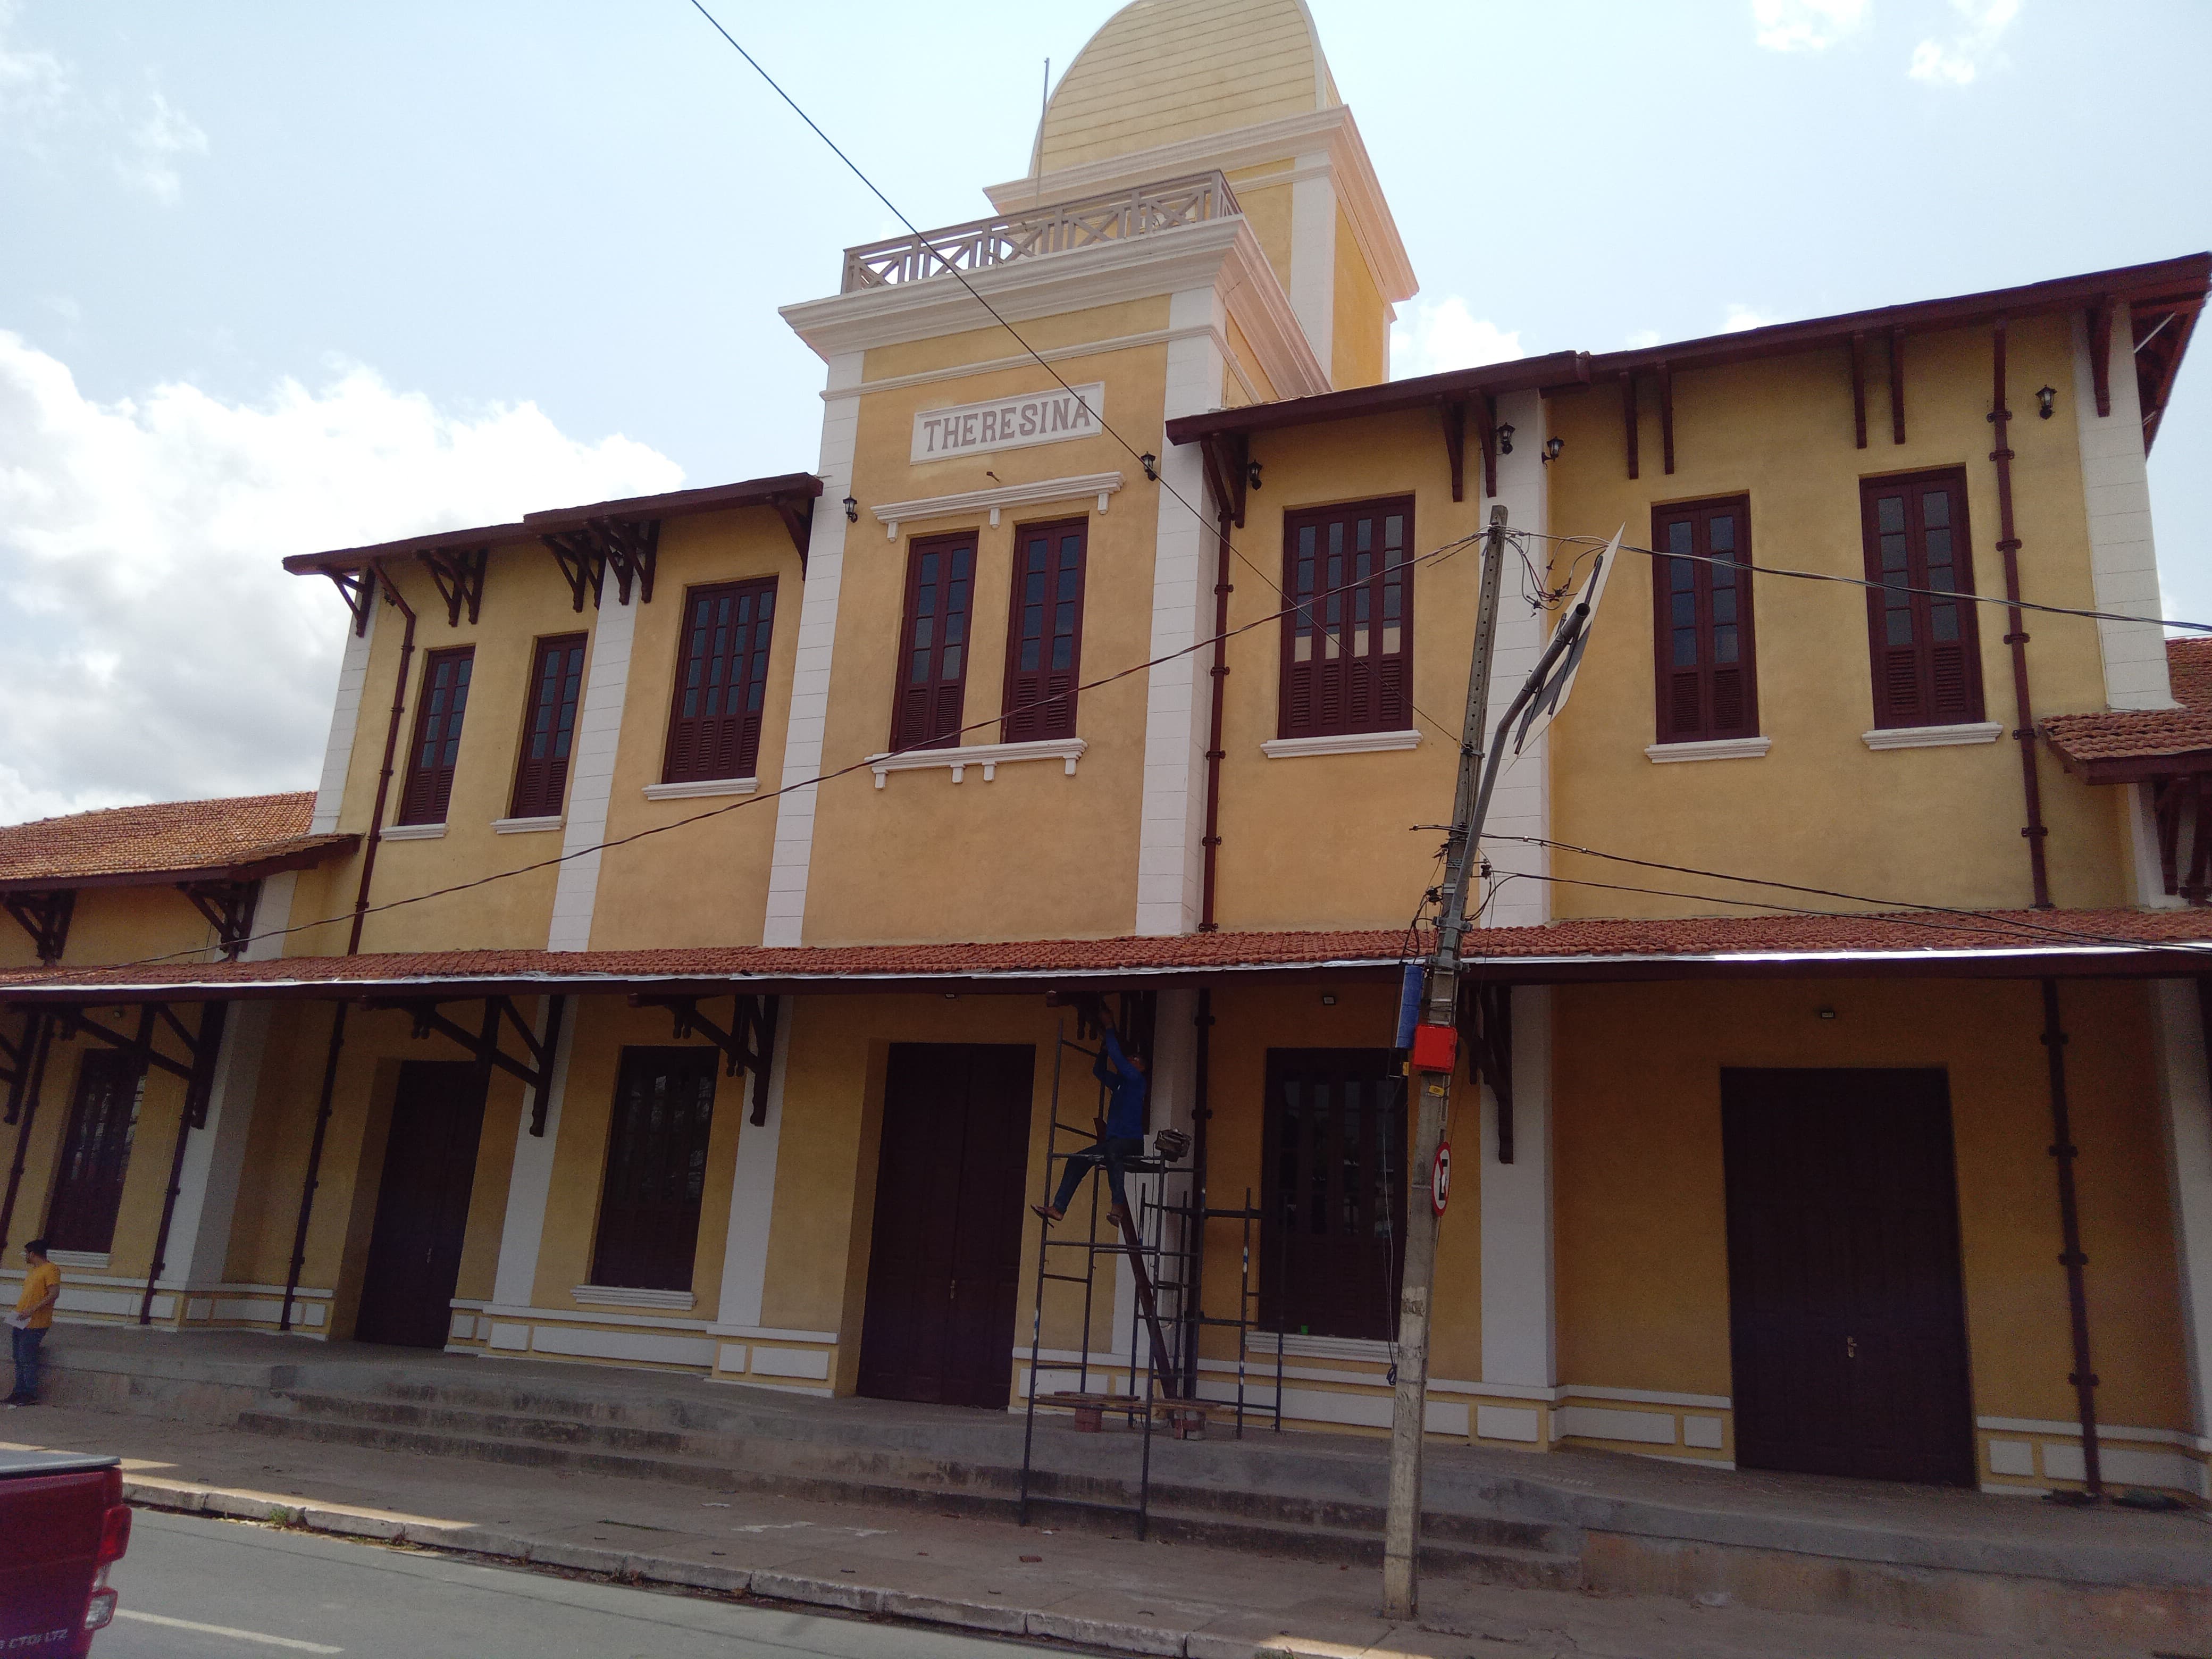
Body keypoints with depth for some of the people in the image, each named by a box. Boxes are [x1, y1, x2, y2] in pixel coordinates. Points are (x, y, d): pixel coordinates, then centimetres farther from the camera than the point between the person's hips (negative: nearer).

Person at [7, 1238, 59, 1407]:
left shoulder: (51, 1269, -11)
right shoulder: (33, 1271, 20)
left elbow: (54, 1294, -20)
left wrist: (32, 1310, -24)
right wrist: (19, 1313, 17)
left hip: (35, 1324, -10)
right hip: (21, 1323, 10)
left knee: (27, 1360, -9)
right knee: (20, 1360, 11)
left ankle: (31, 1395, -4)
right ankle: (20, 1393, 16)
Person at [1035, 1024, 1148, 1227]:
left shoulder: (1136, 1079, -1)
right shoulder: (1119, 1082, 23)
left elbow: (1117, 1056, -9)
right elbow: (1099, 1071, 32)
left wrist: (1110, 1029, 0)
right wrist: (1104, 1049, 20)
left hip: (1132, 1143, -9)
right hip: (1113, 1141, 9)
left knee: (1111, 1152, -40)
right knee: (1078, 1159, -5)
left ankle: (1120, 1207, -48)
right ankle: (1058, 1208, -10)